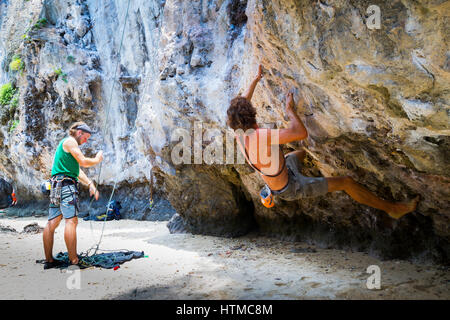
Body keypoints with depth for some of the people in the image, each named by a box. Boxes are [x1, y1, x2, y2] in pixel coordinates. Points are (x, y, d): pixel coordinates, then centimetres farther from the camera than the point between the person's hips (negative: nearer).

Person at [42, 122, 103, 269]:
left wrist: (90, 184, 17)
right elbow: (83, 162, -11)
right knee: (71, 220, -14)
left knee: (52, 223, 6)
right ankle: (74, 260, -19)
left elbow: (77, 170, 27)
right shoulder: (70, 141, -2)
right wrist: (97, 159, 7)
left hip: (56, 186, 10)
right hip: (65, 184, -10)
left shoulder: (67, 144, 28)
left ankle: (49, 260, 7)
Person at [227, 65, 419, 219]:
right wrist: (289, 109, -24)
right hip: (291, 188, -8)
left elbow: (243, 100, 12)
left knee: (303, 151, 30)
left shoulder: (239, 133, -7)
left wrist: (257, 78, 20)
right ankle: (391, 208, 7)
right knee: (346, 182, -5)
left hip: (276, 183, 8)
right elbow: (301, 133, -40)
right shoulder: (259, 135, -35)